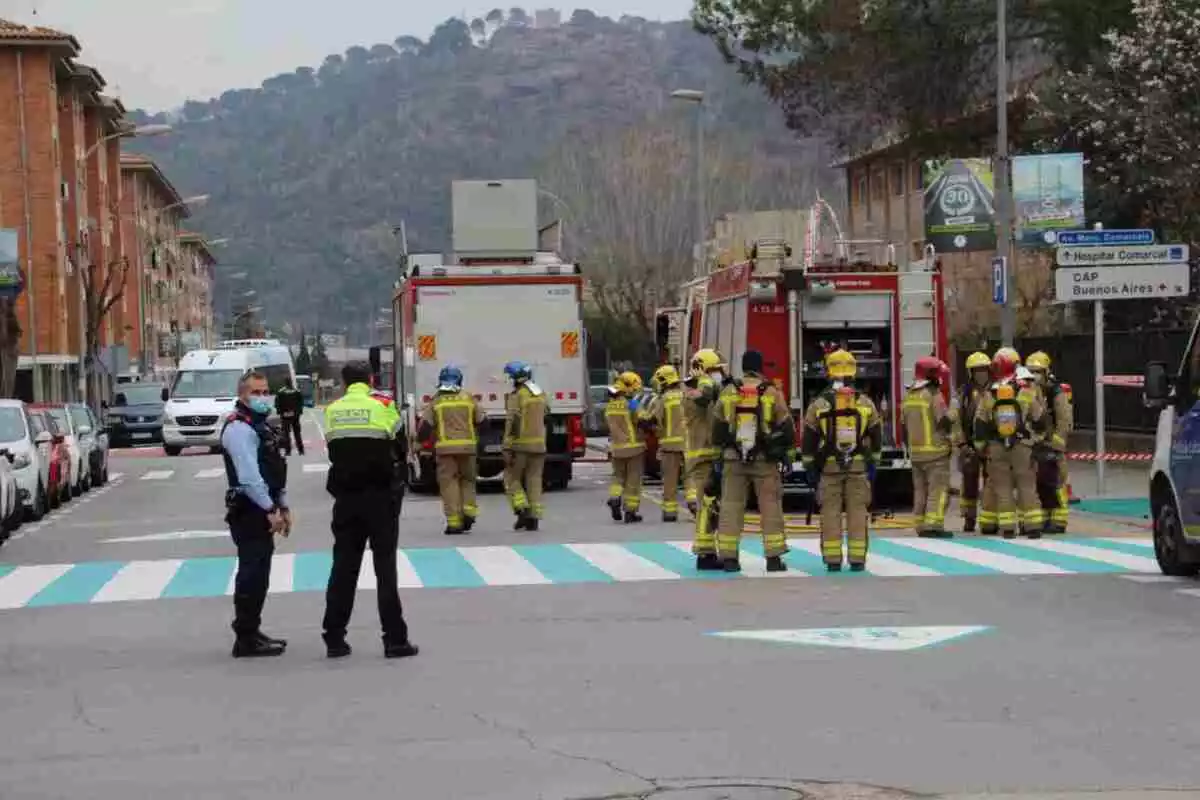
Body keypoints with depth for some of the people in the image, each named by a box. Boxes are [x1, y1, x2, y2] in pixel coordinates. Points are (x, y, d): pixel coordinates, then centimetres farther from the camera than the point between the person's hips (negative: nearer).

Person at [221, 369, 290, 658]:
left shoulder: (261, 426, 19)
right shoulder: (239, 429, -14)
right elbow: (249, 475, -22)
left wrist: (283, 506, 20)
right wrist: (271, 510, -22)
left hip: (262, 511, 10)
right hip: (249, 512, -10)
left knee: (258, 574, 15)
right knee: (252, 573, -10)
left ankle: (250, 632, 23)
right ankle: (246, 639, -8)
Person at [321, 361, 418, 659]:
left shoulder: (332, 411, 3)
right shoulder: (382, 406, -6)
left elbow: (333, 452, 5)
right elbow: (399, 447, 0)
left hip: (345, 497, 3)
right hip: (381, 496, -3)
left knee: (343, 567, 9)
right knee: (385, 567, 0)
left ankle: (334, 638, 9)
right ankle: (394, 639, -1)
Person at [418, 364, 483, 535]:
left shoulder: (436, 401, 1)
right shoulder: (468, 399, 6)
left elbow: (425, 426, -2)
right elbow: (480, 421, 10)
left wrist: (421, 440, 16)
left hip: (445, 448, -2)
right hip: (468, 446, 2)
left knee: (449, 483, 1)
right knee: (467, 479, 19)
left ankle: (454, 522, -5)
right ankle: (469, 510, 1)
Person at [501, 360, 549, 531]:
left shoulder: (516, 396, -12)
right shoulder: (541, 394, 9)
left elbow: (512, 423, -17)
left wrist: (507, 449, -16)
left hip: (520, 445, -6)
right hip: (538, 444, 6)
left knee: (512, 478, 7)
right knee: (534, 481, 7)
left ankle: (523, 511, -8)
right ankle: (533, 518, 4)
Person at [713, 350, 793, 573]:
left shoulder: (728, 392, 2)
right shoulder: (772, 393, -3)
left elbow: (718, 428, 9)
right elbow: (786, 428, 1)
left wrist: (724, 446, 23)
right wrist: (782, 449, 15)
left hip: (734, 458, 2)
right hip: (765, 459, -2)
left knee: (731, 506, 6)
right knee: (770, 506, 4)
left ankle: (729, 557, 4)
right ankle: (773, 558, 1)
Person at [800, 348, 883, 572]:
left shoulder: (818, 404, -3)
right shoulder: (865, 402, 1)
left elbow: (808, 440, -1)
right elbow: (876, 436, 8)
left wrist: (809, 468, 7)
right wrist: (873, 465, 17)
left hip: (828, 467, -1)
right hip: (859, 467, 1)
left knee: (830, 513, 3)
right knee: (857, 512, 4)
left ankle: (832, 561, 1)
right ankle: (857, 560, 3)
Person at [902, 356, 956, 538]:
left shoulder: (909, 396, 10)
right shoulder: (934, 395, -14)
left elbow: (904, 425, 16)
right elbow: (944, 422, -17)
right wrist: (951, 414, 4)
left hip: (916, 452, 7)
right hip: (935, 450, -7)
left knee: (920, 489, 11)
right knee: (938, 489, -6)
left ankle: (921, 526, 12)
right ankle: (933, 525, -14)